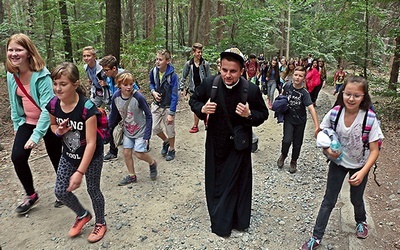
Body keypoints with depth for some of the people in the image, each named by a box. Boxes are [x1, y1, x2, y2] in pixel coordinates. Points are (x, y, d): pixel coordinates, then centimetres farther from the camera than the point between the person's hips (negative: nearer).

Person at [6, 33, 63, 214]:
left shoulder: (41, 75, -23)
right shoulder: (12, 75, -2)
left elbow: (47, 107, -26)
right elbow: (14, 102, 11)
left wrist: (37, 135, -29)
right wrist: (16, 124, 10)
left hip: (48, 122, -5)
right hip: (27, 122, 6)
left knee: (56, 158, 7)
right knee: (17, 157, -7)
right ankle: (31, 195, 15)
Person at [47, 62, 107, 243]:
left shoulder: (87, 107, -31)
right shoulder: (53, 104, -13)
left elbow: (91, 143, -29)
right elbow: (53, 125, 9)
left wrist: (80, 172, -30)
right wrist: (58, 131, -17)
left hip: (92, 156, -5)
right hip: (69, 155, 6)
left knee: (93, 190, 9)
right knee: (60, 191, 9)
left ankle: (100, 223, 37)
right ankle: (83, 215, 38)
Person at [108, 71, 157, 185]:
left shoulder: (138, 97, -26)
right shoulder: (116, 97, -14)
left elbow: (148, 115, -17)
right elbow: (114, 115, 4)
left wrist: (147, 135, -18)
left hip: (140, 130, -4)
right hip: (127, 130, 5)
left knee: (139, 154, -6)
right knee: (126, 153, 8)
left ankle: (152, 163, 27)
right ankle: (131, 176, 29)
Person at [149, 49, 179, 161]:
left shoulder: (172, 75, -22)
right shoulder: (153, 71, -8)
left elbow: (174, 96, -20)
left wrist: (171, 113, -21)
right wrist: (153, 92, -9)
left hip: (168, 106, -4)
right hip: (156, 105, 4)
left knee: (170, 130, 9)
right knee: (155, 128, 7)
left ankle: (171, 149, 34)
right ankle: (165, 141, 38)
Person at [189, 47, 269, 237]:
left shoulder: (252, 90, -16)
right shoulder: (209, 84, -13)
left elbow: (263, 113, -4)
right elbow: (194, 100, 3)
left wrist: (249, 115, -26)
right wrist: (202, 109, -19)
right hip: (215, 143, 3)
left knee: (238, 183, 12)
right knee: (215, 182, 18)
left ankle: (239, 220, 36)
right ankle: (220, 221, 43)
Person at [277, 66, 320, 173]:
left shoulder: (304, 93, -19)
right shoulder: (287, 86, -11)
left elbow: (311, 108, -29)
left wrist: (317, 126, -38)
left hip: (300, 121, 0)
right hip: (288, 119, 1)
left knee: (297, 143, 10)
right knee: (287, 140, -14)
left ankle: (293, 162, 34)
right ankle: (283, 155, 18)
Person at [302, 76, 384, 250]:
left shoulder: (370, 119, -25)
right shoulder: (334, 114, -20)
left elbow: (374, 150, -18)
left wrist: (363, 172, -28)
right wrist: (327, 149, -21)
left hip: (360, 166, -1)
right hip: (338, 162, 1)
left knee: (356, 199, 20)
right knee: (329, 201, 7)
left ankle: (361, 221, 55)